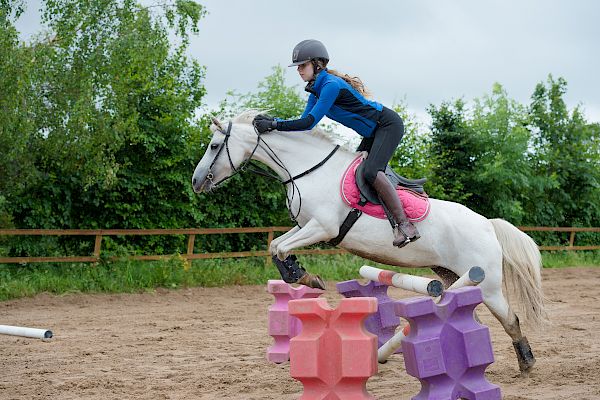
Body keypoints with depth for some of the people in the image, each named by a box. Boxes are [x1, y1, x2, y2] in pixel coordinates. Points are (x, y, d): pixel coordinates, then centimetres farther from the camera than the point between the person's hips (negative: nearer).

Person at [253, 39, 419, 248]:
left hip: (389, 125, -11)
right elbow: (304, 121, 5)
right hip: (373, 133, 11)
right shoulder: (316, 88, 7)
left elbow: (309, 122, -27)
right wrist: (272, 121, -6)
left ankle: (405, 225, -28)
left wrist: (274, 125, -26)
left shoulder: (331, 85, -23)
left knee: (371, 171, -27)